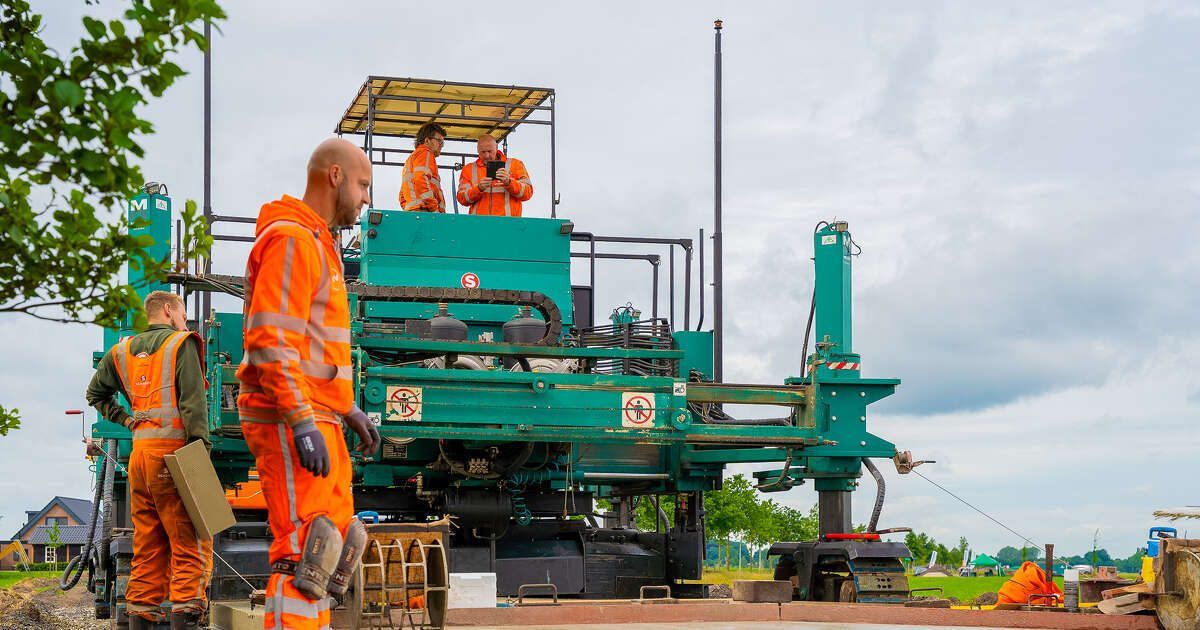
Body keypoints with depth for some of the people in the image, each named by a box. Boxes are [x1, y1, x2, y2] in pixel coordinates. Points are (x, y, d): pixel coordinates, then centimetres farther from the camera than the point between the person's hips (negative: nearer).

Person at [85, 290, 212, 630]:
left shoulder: (122, 351, 19)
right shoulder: (182, 344, 0)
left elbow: (96, 393, 29)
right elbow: (192, 402, -10)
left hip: (138, 455, 7)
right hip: (172, 451, -6)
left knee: (147, 547, 10)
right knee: (190, 544, -8)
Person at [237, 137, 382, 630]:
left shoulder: (320, 243, 22)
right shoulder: (292, 238, -11)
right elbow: (269, 340, -21)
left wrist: (348, 408, 23)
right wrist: (302, 422, -26)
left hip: (319, 419, 11)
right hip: (289, 420, -11)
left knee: (338, 543, 15)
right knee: (305, 550, -14)